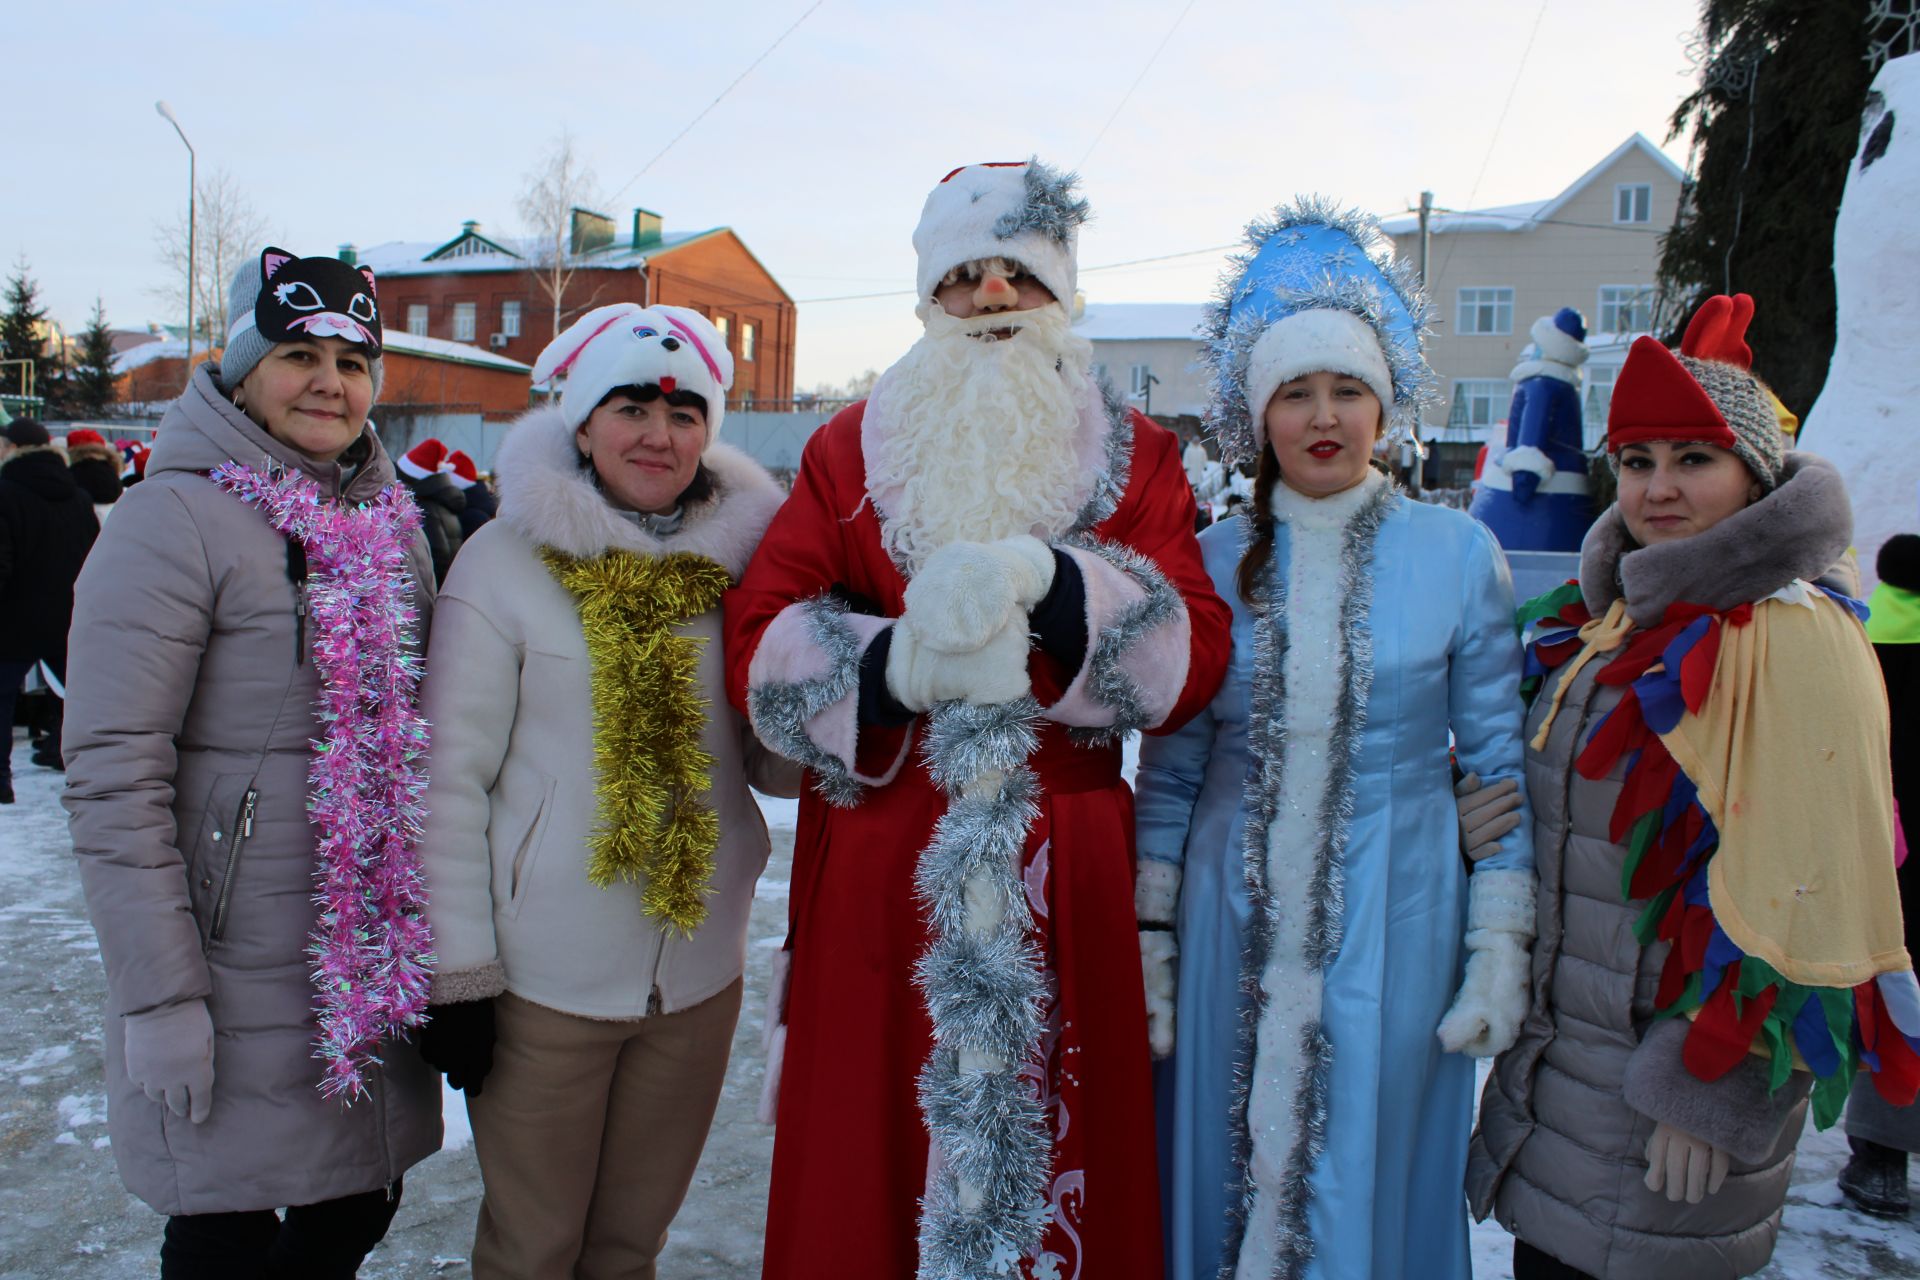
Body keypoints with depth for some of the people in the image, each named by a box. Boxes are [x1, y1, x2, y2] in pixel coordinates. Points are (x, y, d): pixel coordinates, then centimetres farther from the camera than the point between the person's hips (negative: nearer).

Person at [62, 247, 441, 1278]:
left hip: (376, 962, 6)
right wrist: (161, 997, -17)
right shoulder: (176, 518, -12)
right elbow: (112, 778, -16)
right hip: (238, 970, -6)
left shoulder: (390, 519, 8)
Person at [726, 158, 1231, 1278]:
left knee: (1061, 1158, 9)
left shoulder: (1137, 459, 7)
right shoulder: (852, 450, 7)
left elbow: (1197, 656, -5)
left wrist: (1048, 579, -20)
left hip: (1066, 870, 0)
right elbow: (758, 638, -1)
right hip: (878, 865, 0)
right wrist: (897, 668, -19)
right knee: (867, 1150, 8)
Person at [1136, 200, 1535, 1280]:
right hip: (1235, 930, 2)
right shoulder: (1213, 563, 0)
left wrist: (1503, 950, -3)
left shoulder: (1460, 555, -3)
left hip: (1393, 928, -1)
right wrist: (1150, 941, 2)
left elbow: (1501, 770, 0)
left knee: (1371, 1191, 12)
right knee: (1226, 1185, 13)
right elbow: (1170, 770, 4)